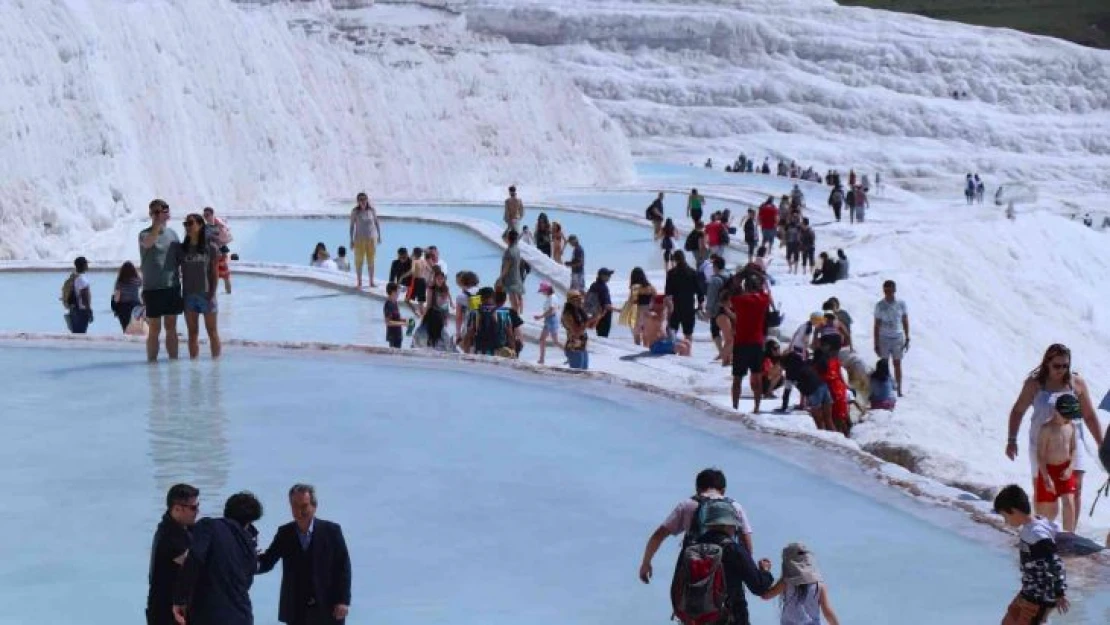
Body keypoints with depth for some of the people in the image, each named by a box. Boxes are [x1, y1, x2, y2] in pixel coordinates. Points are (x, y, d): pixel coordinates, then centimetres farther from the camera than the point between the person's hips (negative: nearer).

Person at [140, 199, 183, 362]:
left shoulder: (172, 234, 10)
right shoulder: (145, 234, -4)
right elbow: (148, 243, -28)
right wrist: (159, 223, -37)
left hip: (172, 287, 4)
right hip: (153, 288, -4)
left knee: (171, 328, 11)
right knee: (154, 330, -1)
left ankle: (173, 359, 17)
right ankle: (152, 361, 5)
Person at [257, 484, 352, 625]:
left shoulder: (331, 531, -5)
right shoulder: (284, 533, 3)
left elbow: (343, 566, -4)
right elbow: (268, 561, 0)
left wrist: (343, 600, -10)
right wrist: (255, 563, -25)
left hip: (327, 608, -2)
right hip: (296, 609, 2)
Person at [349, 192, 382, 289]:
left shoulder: (372, 210, 0)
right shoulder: (355, 211, -4)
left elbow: (377, 223, 9)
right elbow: (352, 226, -1)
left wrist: (379, 236, 9)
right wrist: (351, 240, -2)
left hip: (371, 238, 2)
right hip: (359, 239, -2)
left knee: (371, 261, 7)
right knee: (359, 261, -1)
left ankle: (371, 282, 14)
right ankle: (359, 282, 7)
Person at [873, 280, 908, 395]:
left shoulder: (901, 304, -1)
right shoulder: (880, 306, -4)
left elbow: (905, 322, 7)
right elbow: (877, 325, -1)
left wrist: (907, 338, 4)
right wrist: (876, 344, -2)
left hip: (898, 338, 1)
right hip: (884, 338, -1)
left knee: (897, 364, 6)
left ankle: (899, 389, 11)